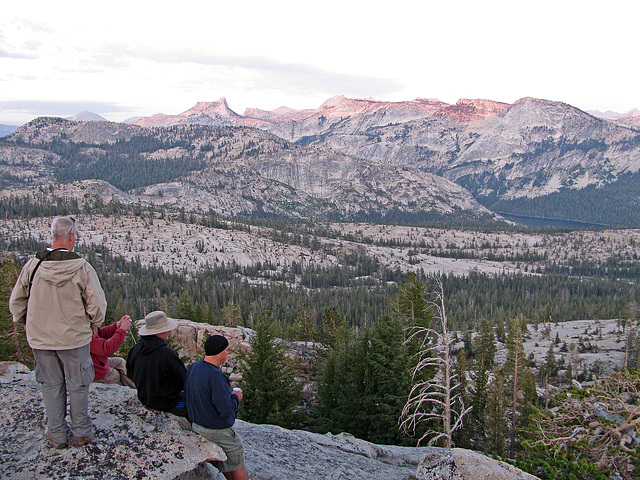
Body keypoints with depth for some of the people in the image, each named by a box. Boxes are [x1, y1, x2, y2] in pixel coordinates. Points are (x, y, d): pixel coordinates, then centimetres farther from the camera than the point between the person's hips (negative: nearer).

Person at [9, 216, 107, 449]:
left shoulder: (33, 265, -7)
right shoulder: (81, 267, -16)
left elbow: (16, 302, 4)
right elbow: (97, 303, -12)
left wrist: (25, 322, 21)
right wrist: (94, 324, 9)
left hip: (40, 338, 3)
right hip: (74, 337, -3)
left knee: (51, 385, 15)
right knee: (78, 385, 12)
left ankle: (57, 435, 24)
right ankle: (81, 432, 22)